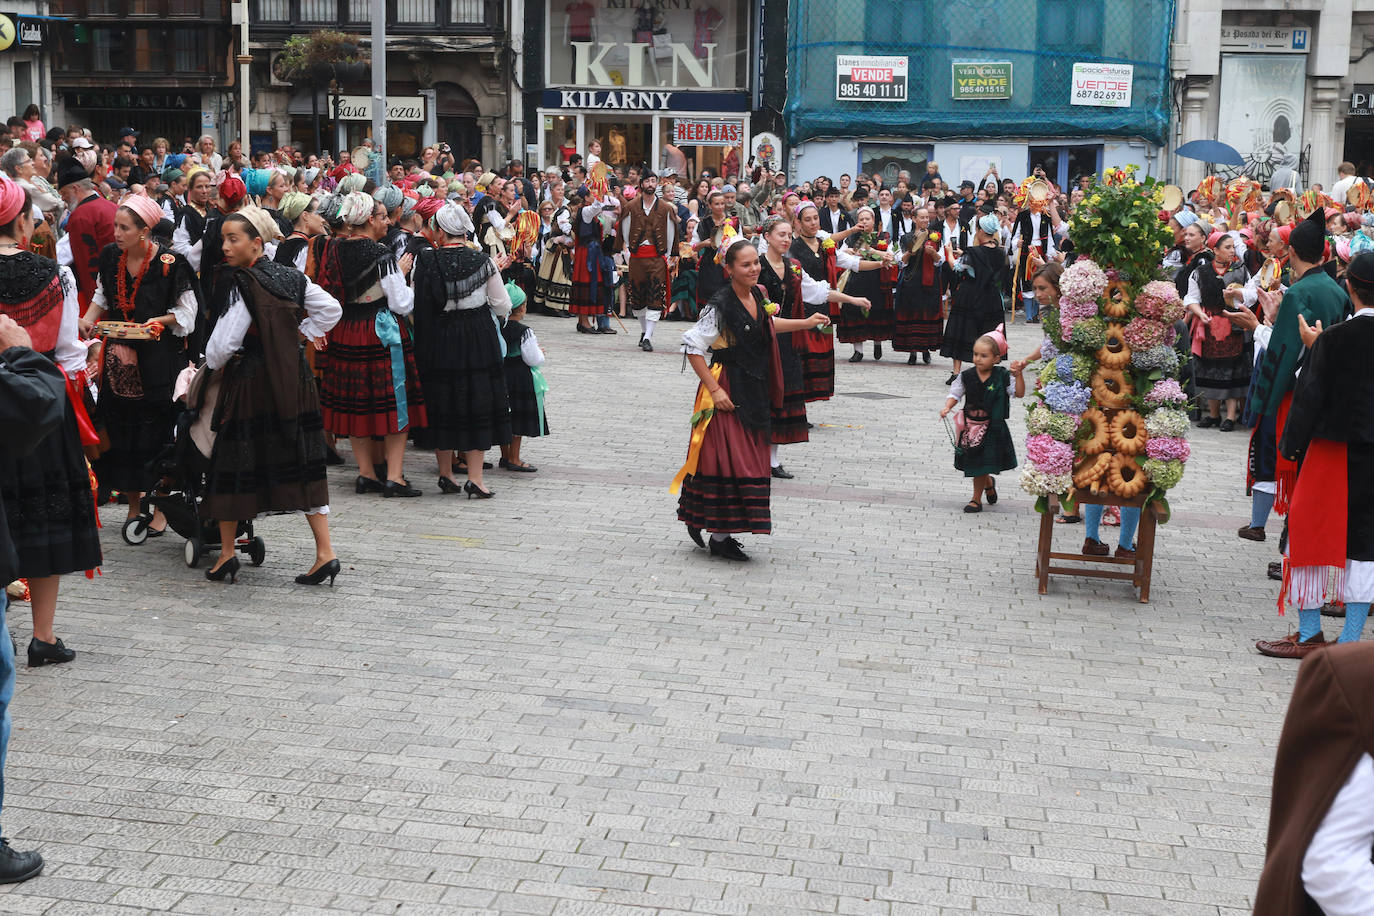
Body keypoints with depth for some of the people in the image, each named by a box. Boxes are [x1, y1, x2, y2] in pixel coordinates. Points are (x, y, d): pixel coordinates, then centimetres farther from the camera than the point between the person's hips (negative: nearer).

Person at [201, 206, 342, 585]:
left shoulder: (244, 285, -16)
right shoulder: (292, 277, 3)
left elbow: (223, 344, -16)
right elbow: (331, 309, 12)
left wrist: (216, 364, 4)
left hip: (250, 383, -6)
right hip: (294, 380, 6)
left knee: (232, 462, 7)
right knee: (302, 463, 7)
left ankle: (226, 554, 13)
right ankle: (325, 552, 1)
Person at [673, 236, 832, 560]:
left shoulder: (756, 295, 6)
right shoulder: (720, 305, -17)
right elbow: (692, 347, -17)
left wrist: (805, 323, 29)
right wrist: (714, 389, -18)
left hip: (753, 393, 8)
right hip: (727, 393, -8)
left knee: (749, 460, 10)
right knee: (728, 462, -6)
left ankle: (721, 534, 20)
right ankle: (719, 538, 4)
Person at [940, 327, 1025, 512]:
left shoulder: (1003, 376, -9)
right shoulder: (966, 376, -4)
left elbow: (1019, 393, -11)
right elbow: (955, 393, 3)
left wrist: (1018, 375, -25)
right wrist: (947, 407, -14)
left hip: (992, 427, -3)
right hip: (970, 425, 3)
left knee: (980, 463, -1)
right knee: (973, 463, 11)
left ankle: (976, 499, 16)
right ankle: (989, 482, 44)